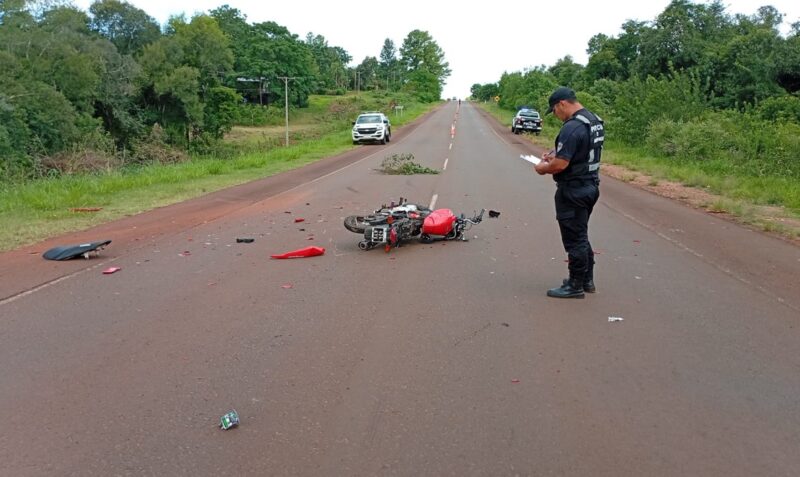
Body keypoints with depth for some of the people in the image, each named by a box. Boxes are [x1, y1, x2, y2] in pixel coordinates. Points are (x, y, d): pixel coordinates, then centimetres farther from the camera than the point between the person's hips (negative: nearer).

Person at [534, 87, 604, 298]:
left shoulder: (572, 127, -23)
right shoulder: (595, 121, 9)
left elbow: (561, 164, -26)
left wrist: (543, 168, -7)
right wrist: (555, 155, 11)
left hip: (573, 190, -10)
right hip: (590, 185, 10)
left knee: (574, 238, 0)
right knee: (581, 235, 20)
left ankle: (576, 286, 10)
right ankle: (587, 280, 28)